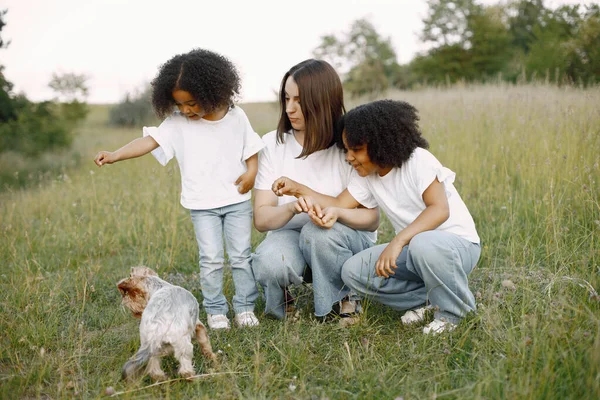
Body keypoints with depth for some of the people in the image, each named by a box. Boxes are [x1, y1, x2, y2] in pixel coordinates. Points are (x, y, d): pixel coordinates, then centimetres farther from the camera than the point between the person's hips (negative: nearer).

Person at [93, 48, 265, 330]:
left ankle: (245, 307, 17)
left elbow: (252, 150, 8)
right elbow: (150, 140, -10)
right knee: (211, 259, -2)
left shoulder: (236, 117, -1)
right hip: (202, 204, 0)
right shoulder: (177, 123, -2)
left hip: (237, 200, 1)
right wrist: (115, 155, -22)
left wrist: (251, 172, -11)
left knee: (241, 255, 5)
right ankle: (215, 311, 12)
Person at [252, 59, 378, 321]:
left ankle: (341, 298, -6)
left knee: (318, 232, -35)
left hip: (345, 237, 0)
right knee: (269, 263, -33)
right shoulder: (273, 144, -8)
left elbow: (371, 218, -14)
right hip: (290, 233, 1)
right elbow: (261, 218, -13)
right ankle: (278, 295, 4)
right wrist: (292, 208, -35)